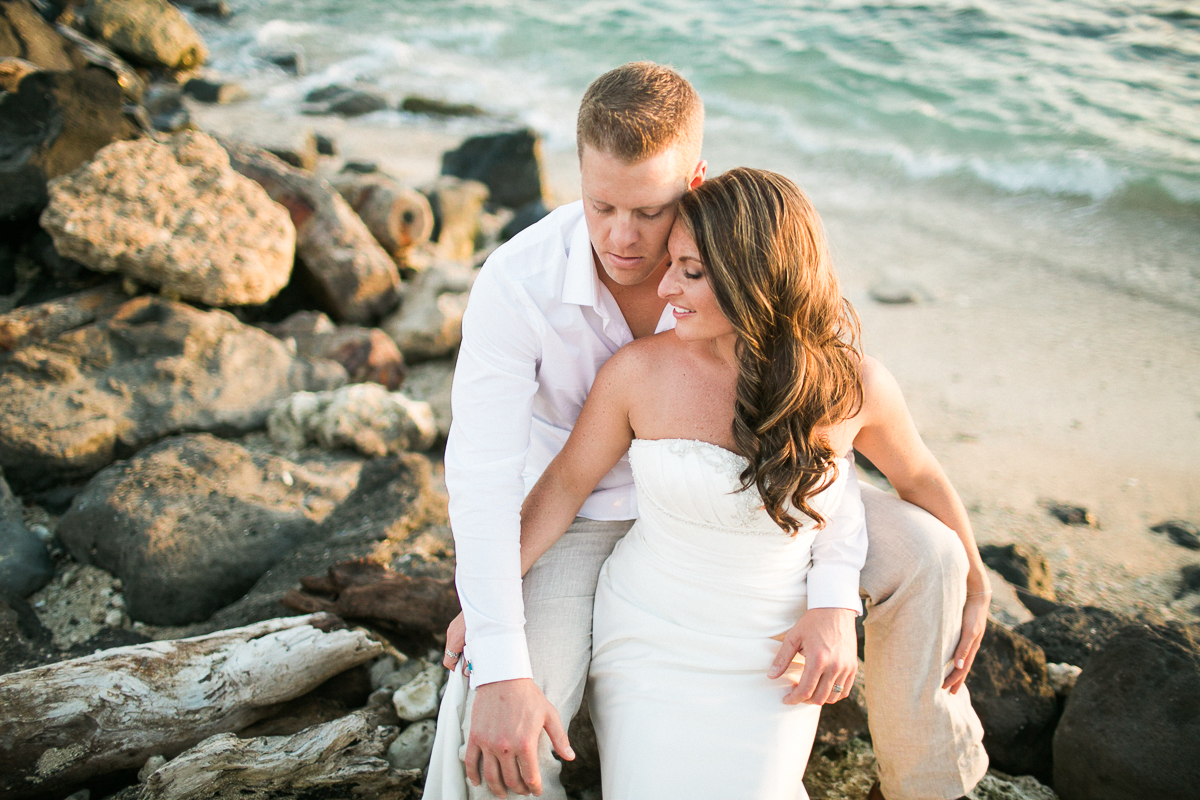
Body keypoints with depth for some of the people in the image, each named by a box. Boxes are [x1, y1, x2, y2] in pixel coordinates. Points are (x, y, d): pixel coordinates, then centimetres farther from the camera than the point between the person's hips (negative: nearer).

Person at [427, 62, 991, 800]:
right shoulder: (517, 282, -28)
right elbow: (484, 473, -29)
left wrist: (831, 601, -26)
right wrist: (501, 673, -36)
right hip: (581, 514, -3)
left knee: (926, 558, -9)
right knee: (491, 727, -29)